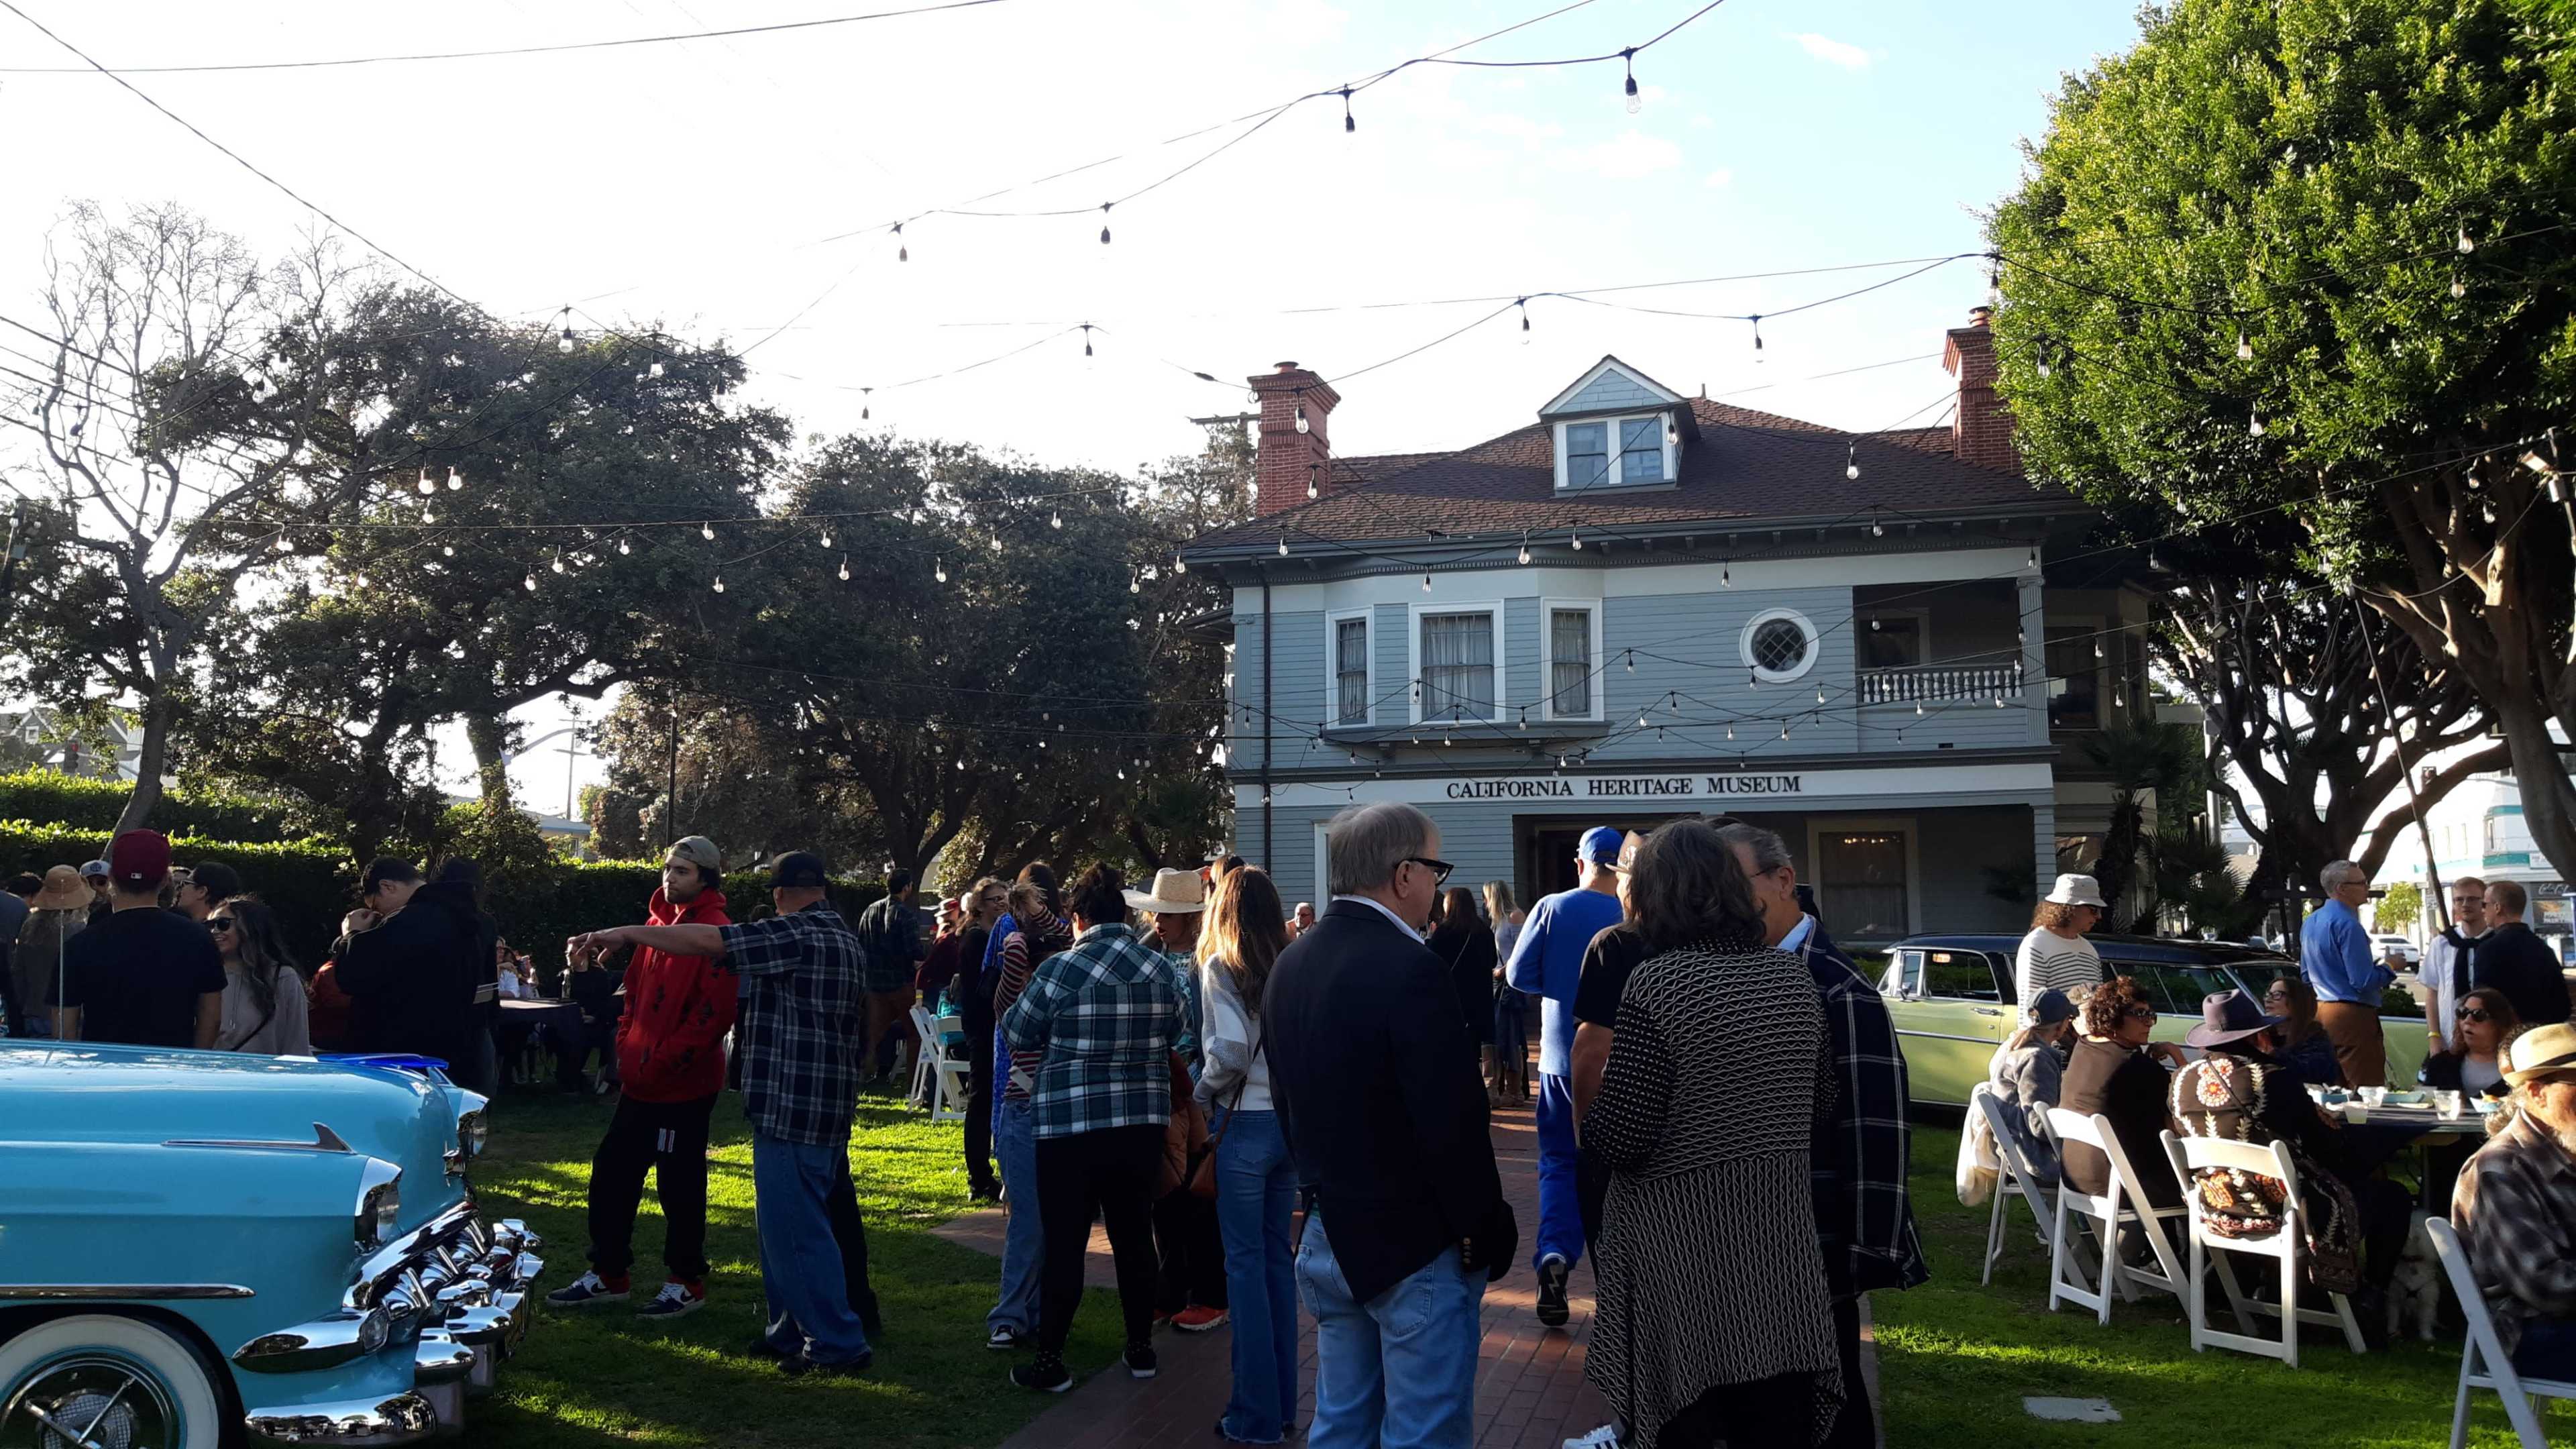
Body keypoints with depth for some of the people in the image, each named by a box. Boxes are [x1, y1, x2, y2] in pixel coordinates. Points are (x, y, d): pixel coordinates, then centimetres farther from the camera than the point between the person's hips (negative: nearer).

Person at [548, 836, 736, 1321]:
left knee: (680, 1185, 2)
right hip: (641, 1081, 9)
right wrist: (627, 1047, 8)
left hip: (684, 1084, -9)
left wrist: (662, 1061, -18)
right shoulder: (658, 923, 12)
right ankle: (608, 1275, 27)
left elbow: (715, 1012, -21)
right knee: (612, 1172, 14)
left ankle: (686, 1283, 17)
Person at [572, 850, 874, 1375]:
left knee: (796, 1229, -5)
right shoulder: (843, 938, 17)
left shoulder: (798, 934, -14)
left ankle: (838, 1344, -1)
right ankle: (791, 1330, 25)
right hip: (828, 1108, 10)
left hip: (793, 1108, -10)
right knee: (784, 1223, 18)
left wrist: (624, 933, -12)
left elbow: (706, 941, -19)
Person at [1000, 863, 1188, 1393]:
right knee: (1135, 1236, 14)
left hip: (1071, 1125, -4)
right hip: (1143, 1122, 4)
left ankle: (1050, 1361, 10)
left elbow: (1018, 1033, -2)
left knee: (1065, 1244, 4)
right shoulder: (1161, 968, -1)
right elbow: (1176, 1031, 13)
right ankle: (1141, 1349, 24)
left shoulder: (1062, 969, -14)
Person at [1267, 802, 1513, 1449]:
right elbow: (1452, 1121, -22)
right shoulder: (1409, 968, -22)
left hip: (1328, 1235, 8)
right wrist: (1491, 1234, -10)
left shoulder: (1289, 965, 5)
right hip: (1414, 1246, -8)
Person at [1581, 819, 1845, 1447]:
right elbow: (1821, 1106, 11)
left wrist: (1590, 1112, 2)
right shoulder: (1794, 975, 2)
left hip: (1683, 1241, -5)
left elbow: (1622, 1141, -19)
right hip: (1779, 1232, 5)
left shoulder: (1656, 984, -17)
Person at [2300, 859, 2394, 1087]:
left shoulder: (2310, 922, 13)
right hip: (2352, 1016, -9)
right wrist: (2389, 969, -2)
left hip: (2320, 1011, 9)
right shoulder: (2347, 924, -16)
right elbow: (2363, 981, -20)